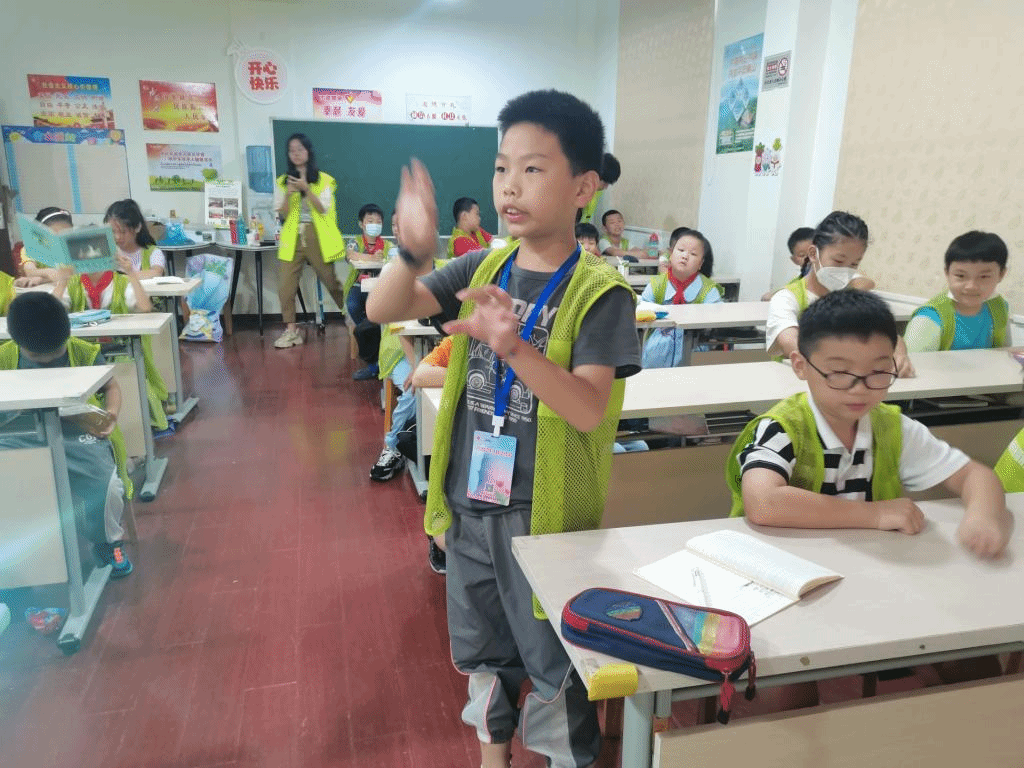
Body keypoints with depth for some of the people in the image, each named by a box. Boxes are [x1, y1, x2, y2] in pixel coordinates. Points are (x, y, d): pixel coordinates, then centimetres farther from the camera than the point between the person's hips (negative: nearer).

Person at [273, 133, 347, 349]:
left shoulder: (323, 180, 3)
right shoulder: (282, 182, 9)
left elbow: (323, 210, -8)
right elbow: (282, 215, 4)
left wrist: (307, 189, -20)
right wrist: (288, 195, -14)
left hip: (317, 236, -2)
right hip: (293, 237, 2)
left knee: (331, 281, 6)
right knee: (285, 285, -6)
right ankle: (291, 330, 2)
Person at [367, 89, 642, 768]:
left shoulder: (600, 291, -15)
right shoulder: (484, 269, 1)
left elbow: (589, 410, -25)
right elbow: (383, 310, -5)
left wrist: (514, 347, -40)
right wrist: (413, 253, -25)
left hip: (546, 512, -5)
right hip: (469, 502, 6)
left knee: (554, 666, 13)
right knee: (484, 653, 25)